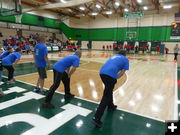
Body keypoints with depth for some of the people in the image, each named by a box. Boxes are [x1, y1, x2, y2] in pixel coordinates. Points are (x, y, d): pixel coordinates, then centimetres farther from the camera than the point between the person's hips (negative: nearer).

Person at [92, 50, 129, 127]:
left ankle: (110, 106, 45)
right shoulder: (125, 59, 19)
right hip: (110, 75, -6)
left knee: (109, 90, 29)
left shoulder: (114, 56, 33)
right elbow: (123, 71, 9)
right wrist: (115, 78, 13)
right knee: (106, 96, -4)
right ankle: (96, 118, -8)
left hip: (102, 72, 6)